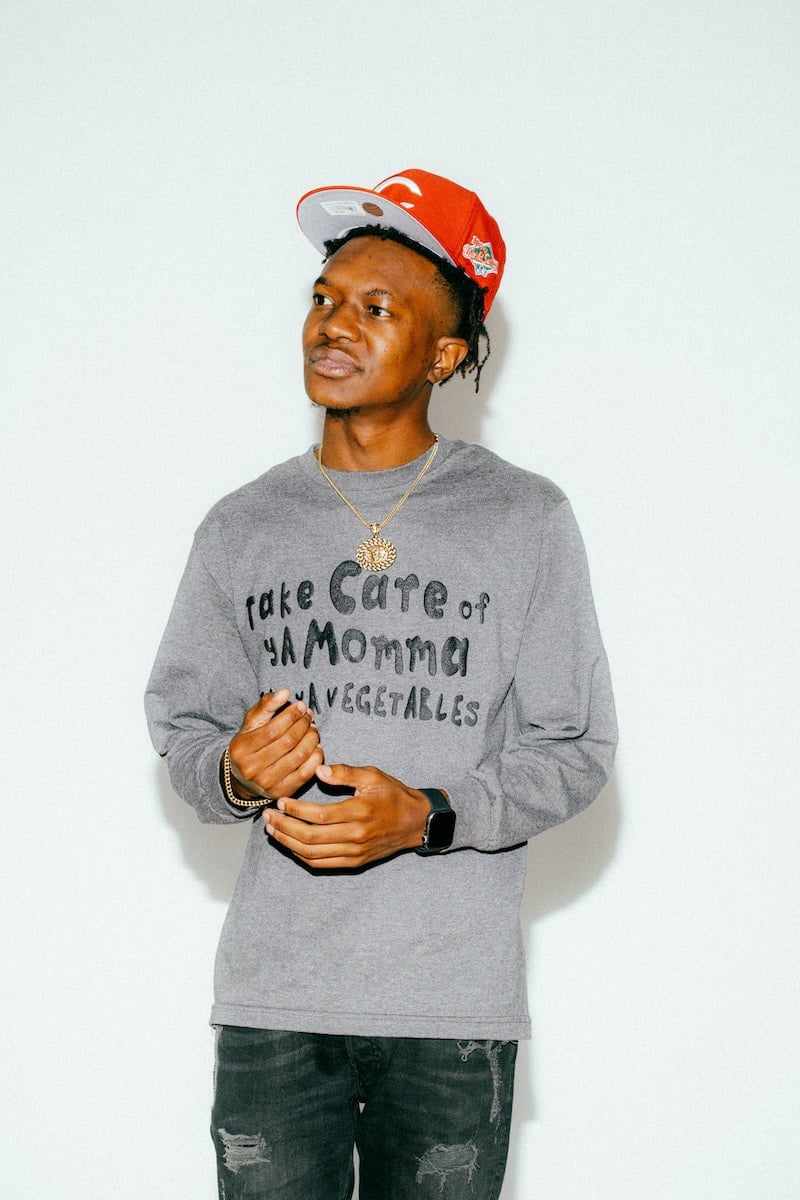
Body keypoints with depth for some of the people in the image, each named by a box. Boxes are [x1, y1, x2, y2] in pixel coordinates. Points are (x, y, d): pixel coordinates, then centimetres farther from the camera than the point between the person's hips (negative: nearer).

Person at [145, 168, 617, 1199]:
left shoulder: (525, 521, 2)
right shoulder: (243, 529, 9)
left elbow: (576, 748, 1)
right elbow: (180, 726, 12)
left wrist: (428, 817, -15)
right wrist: (236, 772, -11)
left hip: (455, 1003, -1)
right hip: (270, 996, 2)